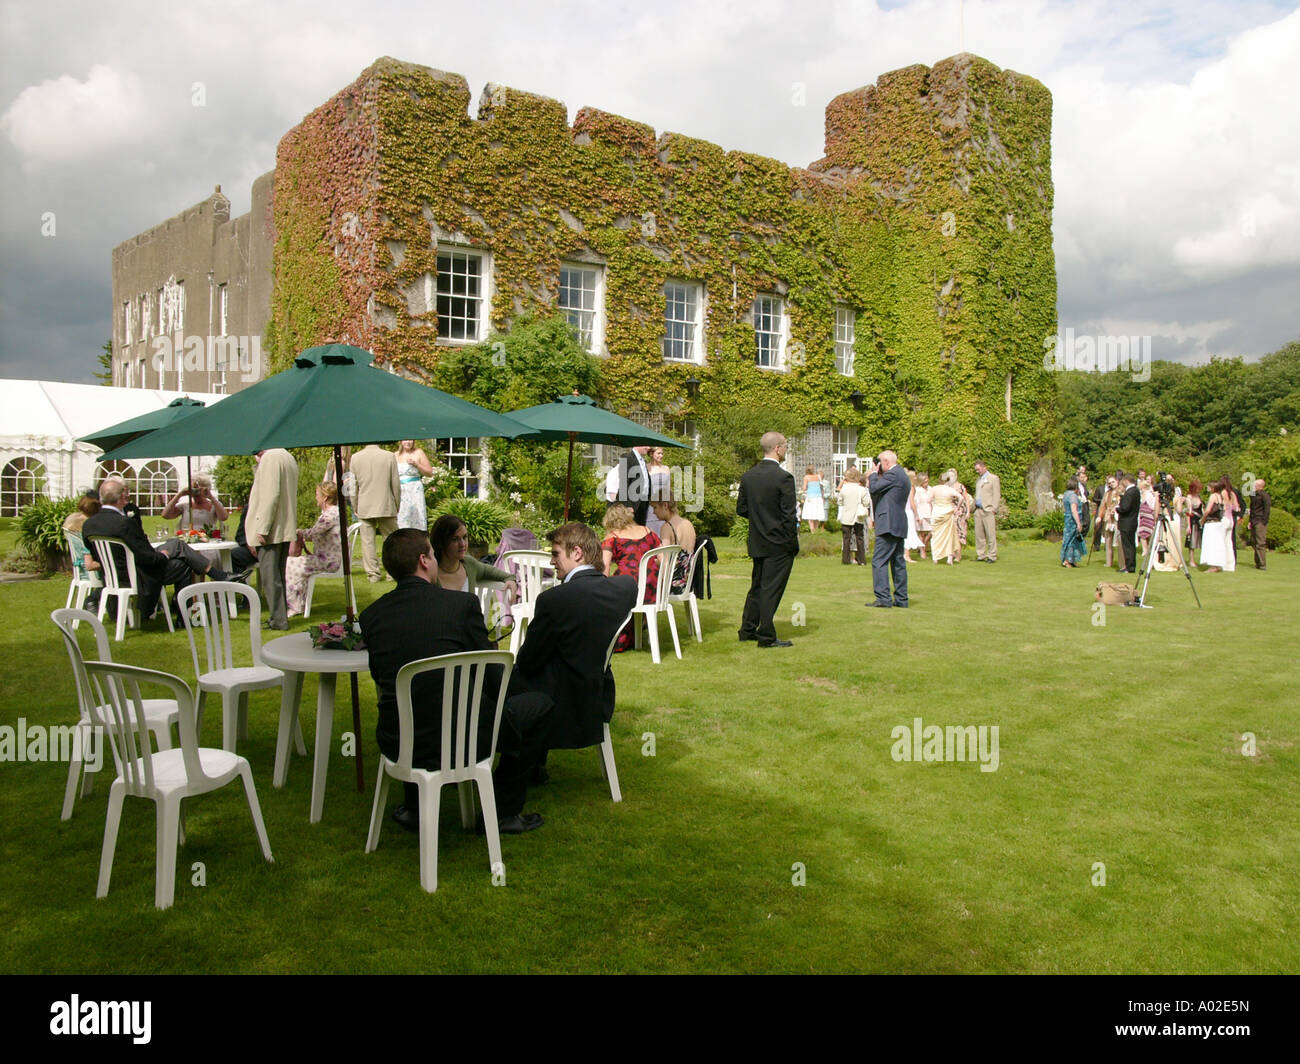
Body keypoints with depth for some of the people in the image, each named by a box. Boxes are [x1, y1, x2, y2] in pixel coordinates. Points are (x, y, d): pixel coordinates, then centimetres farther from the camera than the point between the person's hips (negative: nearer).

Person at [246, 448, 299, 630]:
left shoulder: (270, 457, -14)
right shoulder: (289, 458, 15)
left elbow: (270, 495, -21)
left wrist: (262, 529, -20)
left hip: (270, 532, -9)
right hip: (286, 529, 9)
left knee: (269, 576, -5)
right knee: (278, 575, 15)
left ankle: (278, 620, -2)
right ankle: (280, 616, 20)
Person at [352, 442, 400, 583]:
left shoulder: (355, 457, -1)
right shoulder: (389, 456, -5)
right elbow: (395, 485, -2)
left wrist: (356, 508, 13)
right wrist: (397, 506, 9)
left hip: (364, 508, 1)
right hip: (386, 507, -1)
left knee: (368, 541, 5)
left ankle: (373, 574, 5)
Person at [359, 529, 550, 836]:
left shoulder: (371, 614, 1)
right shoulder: (462, 603, -11)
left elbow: (381, 678, 14)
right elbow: (492, 677, -3)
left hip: (396, 744, 5)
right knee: (539, 706, 17)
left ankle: (415, 807, 41)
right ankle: (504, 812, 22)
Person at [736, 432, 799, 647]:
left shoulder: (747, 476, 3)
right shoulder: (783, 478, -17)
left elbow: (741, 509, 8)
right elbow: (789, 515, -17)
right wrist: (793, 543, -8)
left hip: (757, 543, 6)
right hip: (779, 544, -6)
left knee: (756, 587, 18)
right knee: (771, 589, 0)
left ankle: (747, 630, 25)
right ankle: (766, 637, 6)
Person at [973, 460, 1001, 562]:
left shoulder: (993, 478, 0)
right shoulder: (978, 479, 22)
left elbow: (997, 495, -5)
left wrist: (994, 509, -12)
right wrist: (974, 508, 15)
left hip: (988, 510, -7)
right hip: (978, 510, 7)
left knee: (991, 534, -7)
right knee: (979, 534, 5)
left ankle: (992, 556, -4)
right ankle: (981, 555, 10)